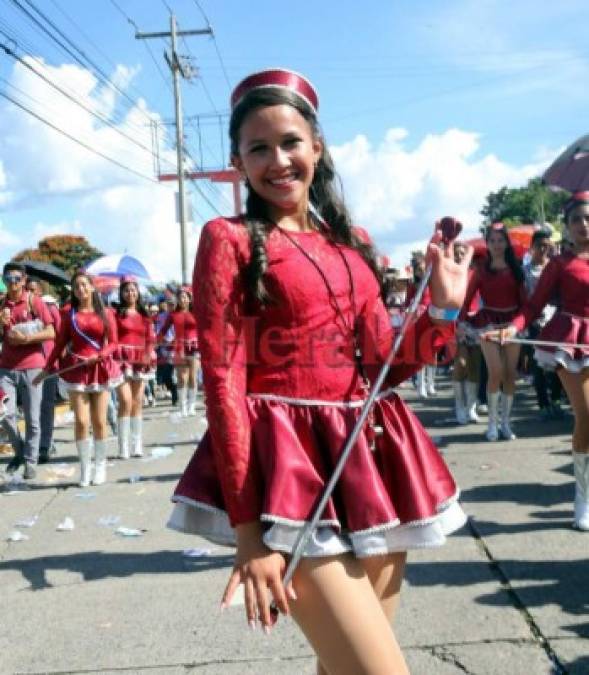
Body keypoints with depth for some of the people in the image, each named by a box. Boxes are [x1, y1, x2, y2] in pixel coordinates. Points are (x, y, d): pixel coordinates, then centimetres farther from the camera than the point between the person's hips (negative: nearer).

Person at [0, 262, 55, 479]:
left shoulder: (35, 301, -1)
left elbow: (51, 333, -3)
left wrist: (26, 338, -16)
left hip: (32, 367, -3)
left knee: (32, 418, 1)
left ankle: (30, 461, 13)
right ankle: (19, 451, 19)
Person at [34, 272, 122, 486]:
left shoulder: (105, 314, 5)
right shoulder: (69, 314, 7)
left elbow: (113, 343, 2)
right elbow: (60, 344, 8)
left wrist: (99, 356, -14)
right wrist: (47, 368, 4)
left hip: (100, 369, 0)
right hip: (76, 370, 0)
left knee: (99, 421, 3)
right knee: (81, 421, -4)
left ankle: (100, 466, 16)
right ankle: (85, 468, 7)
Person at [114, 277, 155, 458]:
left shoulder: (144, 315, 14)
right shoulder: (116, 313, 1)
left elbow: (150, 339, 14)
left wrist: (149, 355, 0)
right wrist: (114, 355, -17)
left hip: (140, 362, 5)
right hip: (122, 360, -4)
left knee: (137, 403, 8)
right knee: (126, 402, -13)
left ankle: (137, 446, 14)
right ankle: (123, 448, -9)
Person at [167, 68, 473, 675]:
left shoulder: (351, 242, 13)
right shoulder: (230, 240, -4)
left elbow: (380, 366, 15)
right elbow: (224, 384, -11)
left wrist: (444, 307, 1)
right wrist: (249, 528, -17)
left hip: (371, 458, 6)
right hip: (290, 466, -6)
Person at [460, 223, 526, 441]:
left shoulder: (515, 268, 8)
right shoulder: (481, 270, 2)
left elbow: (522, 297, 8)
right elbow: (468, 298, -4)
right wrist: (461, 322, -13)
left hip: (512, 321, 3)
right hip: (488, 321, -3)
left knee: (510, 373, 2)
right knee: (496, 372, -13)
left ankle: (505, 422, 12)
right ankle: (492, 421, 0)